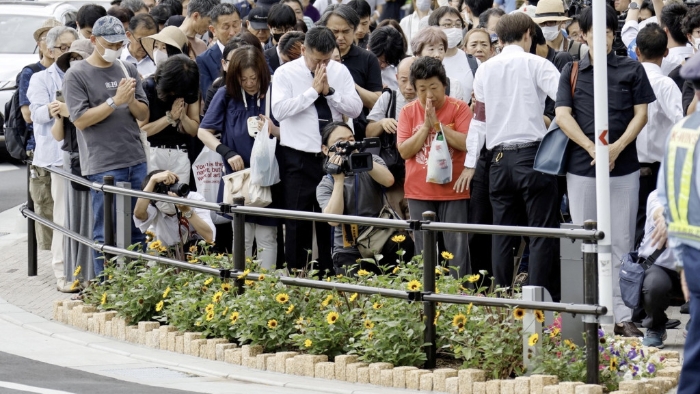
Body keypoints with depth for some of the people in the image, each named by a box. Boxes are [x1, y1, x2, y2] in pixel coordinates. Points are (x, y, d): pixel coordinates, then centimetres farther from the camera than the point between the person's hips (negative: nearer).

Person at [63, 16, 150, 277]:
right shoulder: (77, 75, -3)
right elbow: (81, 120, -10)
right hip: (103, 166, -5)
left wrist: (131, 100, -8)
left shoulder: (128, 70, 12)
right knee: (106, 235, -3)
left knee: (139, 231, 9)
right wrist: (115, 101, -15)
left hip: (137, 162, 5)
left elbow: (144, 115, 12)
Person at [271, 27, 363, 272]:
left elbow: (355, 109, -1)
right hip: (299, 157, -3)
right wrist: (313, 90, -16)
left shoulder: (340, 72, 6)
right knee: (298, 221, -1)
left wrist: (329, 91, -14)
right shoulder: (286, 74, -3)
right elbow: (279, 110, -17)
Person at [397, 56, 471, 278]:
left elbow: (467, 143, -13)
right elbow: (404, 151, -3)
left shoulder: (459, 108, -2)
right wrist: (425, 126, -11)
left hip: (453, 191, -2)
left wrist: (437, 124, -16)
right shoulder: (408, 112, 4)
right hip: (419, 192, 2)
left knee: (457, 250, -3)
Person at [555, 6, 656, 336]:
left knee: (621, 243, 1)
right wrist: (592, 148, -15)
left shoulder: (631, 70, 5)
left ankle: (622, 316, 2)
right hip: (581, 168, 1)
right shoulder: (572, 72, 7)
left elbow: (641, 114, 2)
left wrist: (617, 147, -14)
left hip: (624, 168, -1)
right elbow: (563, 115, -2)